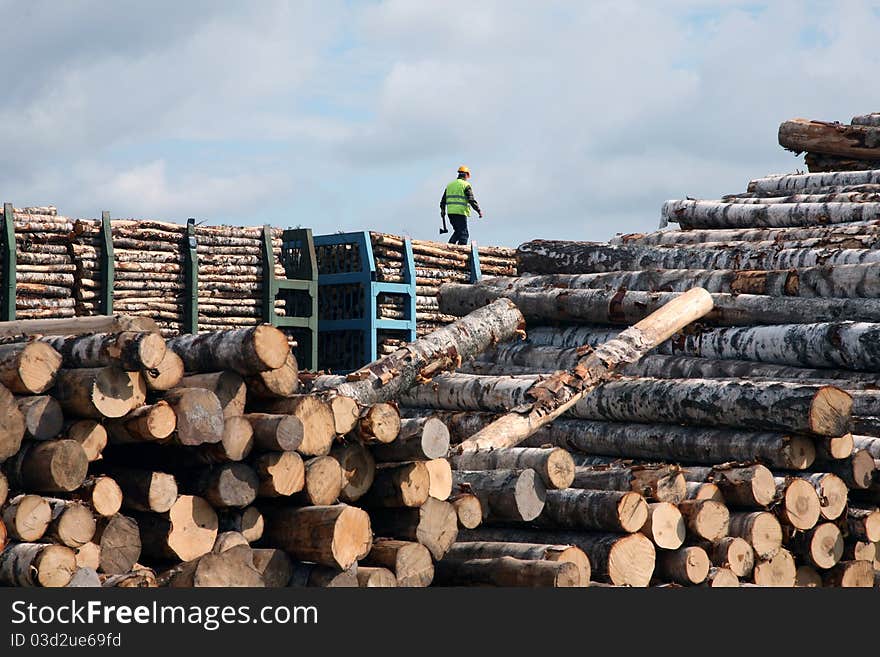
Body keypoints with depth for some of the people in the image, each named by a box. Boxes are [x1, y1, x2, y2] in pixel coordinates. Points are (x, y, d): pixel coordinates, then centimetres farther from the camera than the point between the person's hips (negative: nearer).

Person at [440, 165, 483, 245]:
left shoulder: (450, 185, 17)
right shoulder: (466, 185, -4)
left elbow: (443, 200, 21)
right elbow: (471, 200, -11)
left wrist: (443, 210, 31)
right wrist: (479, 211, -7)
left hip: (450, 212, 7)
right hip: (461, 212, -7)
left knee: (458, 231, 20)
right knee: (463, 234, -3)